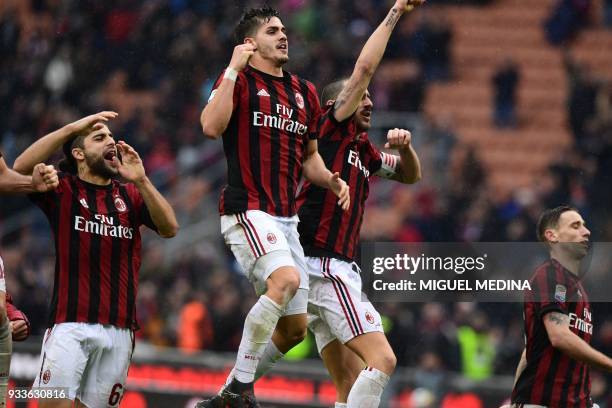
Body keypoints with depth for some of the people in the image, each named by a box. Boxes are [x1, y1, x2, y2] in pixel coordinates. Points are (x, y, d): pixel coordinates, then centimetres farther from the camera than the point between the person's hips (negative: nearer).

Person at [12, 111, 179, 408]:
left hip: (119, 328, 3)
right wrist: (71, 128, -15)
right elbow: (22, 168, -12)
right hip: (70, 325, -3)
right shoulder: (63, 190, 6)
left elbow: (169, 228, 2)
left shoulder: (130, 194, 16)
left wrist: (141, 181, -10)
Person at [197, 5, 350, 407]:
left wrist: (331, 179, 8)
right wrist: (233, 69, -17)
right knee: (286, 279, -32)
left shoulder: (305, 92, 18)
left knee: (295, 328, 6)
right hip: (247, 211, -8)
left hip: (287, 219, 8)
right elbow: (212, 126, -19)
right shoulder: (238, 80, -2)